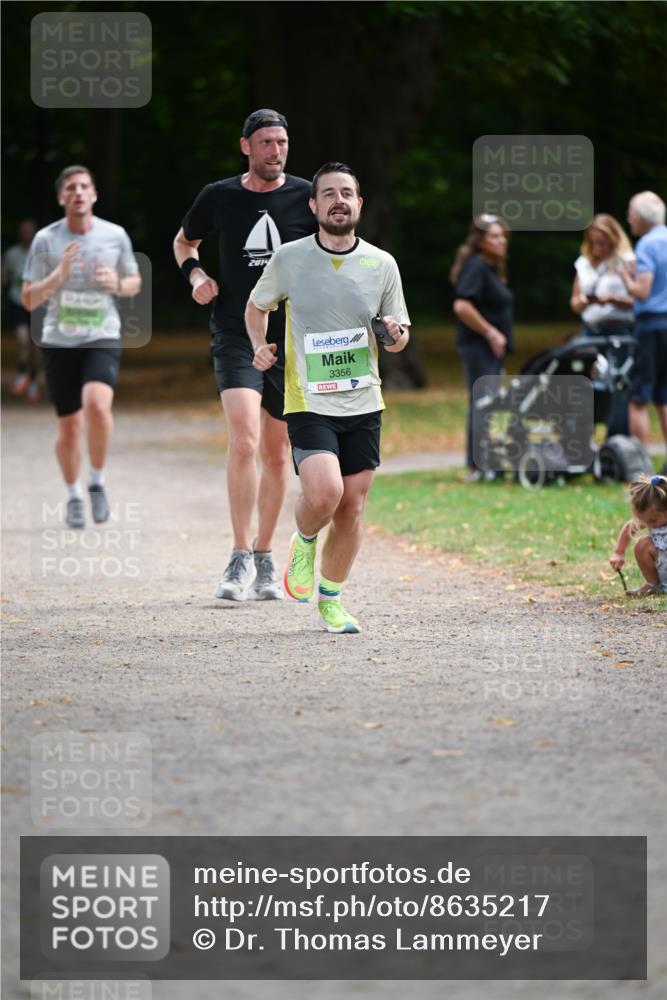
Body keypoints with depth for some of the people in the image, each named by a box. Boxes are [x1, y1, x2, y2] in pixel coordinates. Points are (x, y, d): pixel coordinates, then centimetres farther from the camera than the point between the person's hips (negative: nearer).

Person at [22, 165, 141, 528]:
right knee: (69, 426, 4)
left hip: (103, 338, -1)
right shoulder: (46, 240, -3)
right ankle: (73, 496, 28)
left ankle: (97, 483, -4)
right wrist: (58, 275, -19)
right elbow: (29, 300, -1)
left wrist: (117, 284, -9)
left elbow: (134, 283, 14)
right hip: (59, 342, 1)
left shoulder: (115, 236, 1)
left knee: (97, 405, -26)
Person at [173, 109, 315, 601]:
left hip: (291, 340, 1)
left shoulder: (307, 198, 0)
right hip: (235, 336, -1)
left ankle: (264, 558, 22)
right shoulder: (219, 197, 2)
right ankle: (241, 557, -15)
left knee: (276, 451, 8)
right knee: (244, 439, -20)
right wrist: (196, 273, 2)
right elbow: (185, 241, 21)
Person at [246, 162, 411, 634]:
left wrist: (396, 333, -11)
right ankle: (304, 542, 13)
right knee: (324, 493, -21)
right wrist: (260, 346, -4)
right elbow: (257, 306, 14)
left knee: (352, 507, 5)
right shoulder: (290, 259, -3)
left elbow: (399, 334, 13)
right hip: (309, 403, -3)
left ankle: (331, 599, 24)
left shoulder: (382, 265, 3)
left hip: (363, 404, 3)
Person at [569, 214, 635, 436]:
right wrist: (581, 302, -2)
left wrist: (612, 299, -19)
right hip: (590, 329, 5)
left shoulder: (626, 262, 0)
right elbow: (574, 302, 20)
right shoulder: (584, 263, 17)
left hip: (618, 328, -5)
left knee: (618, 388, -10)